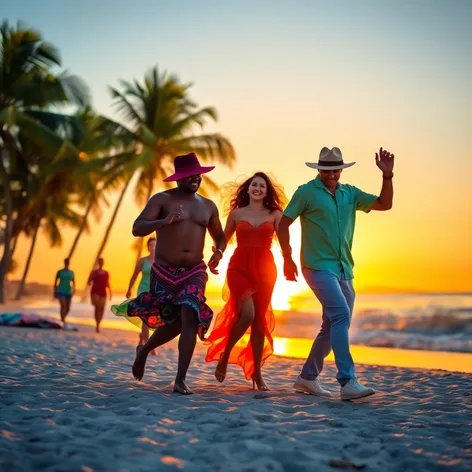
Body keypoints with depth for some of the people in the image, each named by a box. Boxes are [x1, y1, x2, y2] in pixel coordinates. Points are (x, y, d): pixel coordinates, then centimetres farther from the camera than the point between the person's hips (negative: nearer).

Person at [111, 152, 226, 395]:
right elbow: (137, 228, -11)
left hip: (194, 272, 2)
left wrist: (218, 252, -1)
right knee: (174, 322, 4)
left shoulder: (208, 206, 11)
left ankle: (180, 380, -11)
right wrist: (164, 221, -29)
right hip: (164, 271, -2)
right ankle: (144, 350, 36)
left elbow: (220, 236, 22)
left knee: (190, 319, -14)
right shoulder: (161, 199, -1)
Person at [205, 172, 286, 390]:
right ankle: (224, 355, 4)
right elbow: (223, 240, 12)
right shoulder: (236, 213, 9)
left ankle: (256, 371, 17)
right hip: (239, 267, -1)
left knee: (259, 321, 5)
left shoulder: (274, 214, 8)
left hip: (264, 268, 2)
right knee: (247, 314, -20)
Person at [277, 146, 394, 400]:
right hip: (319, 267, -7)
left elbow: (384, 204, 10)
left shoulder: (350, 193, 13)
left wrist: (387, 175, -3)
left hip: (344, 270, 7)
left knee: (332, 326, 11)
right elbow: (283, 224, 1)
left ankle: (307, 377, 25)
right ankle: (348, 382, -24)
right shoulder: (306, 192, -1)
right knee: (341, 315, -22)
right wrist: (288, 258, -2)